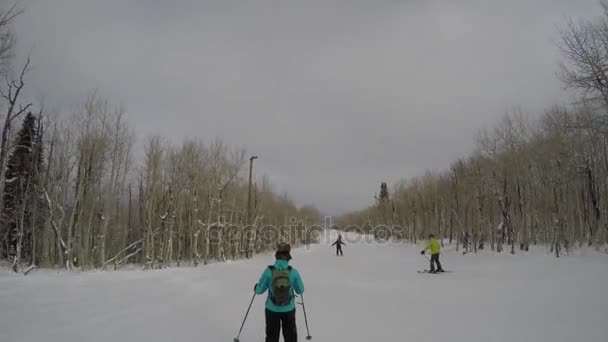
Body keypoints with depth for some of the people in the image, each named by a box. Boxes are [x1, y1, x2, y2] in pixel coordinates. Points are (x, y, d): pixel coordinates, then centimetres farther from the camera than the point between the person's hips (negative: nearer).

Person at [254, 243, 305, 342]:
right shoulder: (293, 272, -15)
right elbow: (300, 290, -3)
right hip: (289, 309, 0)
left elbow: (260, 290, -9)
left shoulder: (269, 271, -17)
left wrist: (256, 287, 15)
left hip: (272, 310, 0)